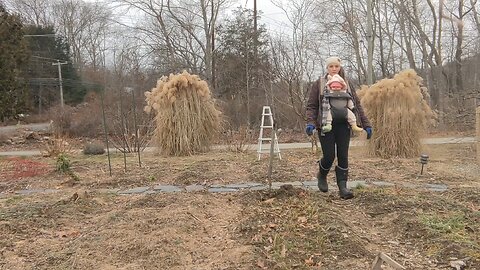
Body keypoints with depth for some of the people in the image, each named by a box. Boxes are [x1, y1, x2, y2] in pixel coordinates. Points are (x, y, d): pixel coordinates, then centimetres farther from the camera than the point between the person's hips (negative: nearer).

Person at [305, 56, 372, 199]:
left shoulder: (346, 84, 12)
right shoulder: (319, 84, 4)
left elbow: (357, 105, 11)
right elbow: (311, 106, 0)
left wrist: (366, 125, 4)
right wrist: (310, 122, -17)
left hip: (343, 126, 3)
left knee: (343, 157, 0)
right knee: (329, 156, -4)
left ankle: (342, 187, 6)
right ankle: (322, 176, 27)